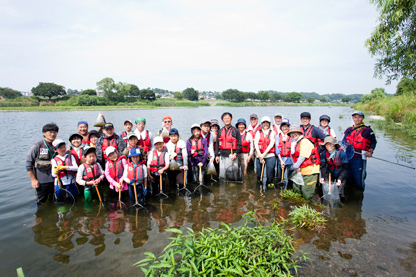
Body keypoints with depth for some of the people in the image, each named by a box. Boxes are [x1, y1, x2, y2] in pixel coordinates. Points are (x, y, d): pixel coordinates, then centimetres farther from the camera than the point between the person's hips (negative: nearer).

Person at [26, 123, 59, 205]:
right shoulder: (37, 146, -8)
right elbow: (28, 164, -6)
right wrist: (33, 180, -7)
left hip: (55, 180, 3)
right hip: (42, 181, -3)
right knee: (42, 204, 10)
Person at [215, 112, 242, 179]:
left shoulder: (235, 131, 2)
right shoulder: (220, 131, 14)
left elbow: (239, 144, -1)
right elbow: (217, 144, 17)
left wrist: (235, 153, -13)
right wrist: (217, 155, 10)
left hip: (231, 154, -4)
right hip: (222, 155, 4)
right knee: (222, 175, 7)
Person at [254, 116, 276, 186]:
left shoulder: (272, 132, 10)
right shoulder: (258, 133, 14)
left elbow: (271, 144, -2)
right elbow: (256, 144, 2)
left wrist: (264, 154, -12)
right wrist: (260, 155, -11)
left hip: (270, 156, -1)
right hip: (259, 156, 2)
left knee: (269, 175, -5)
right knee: (259, 174, 3)